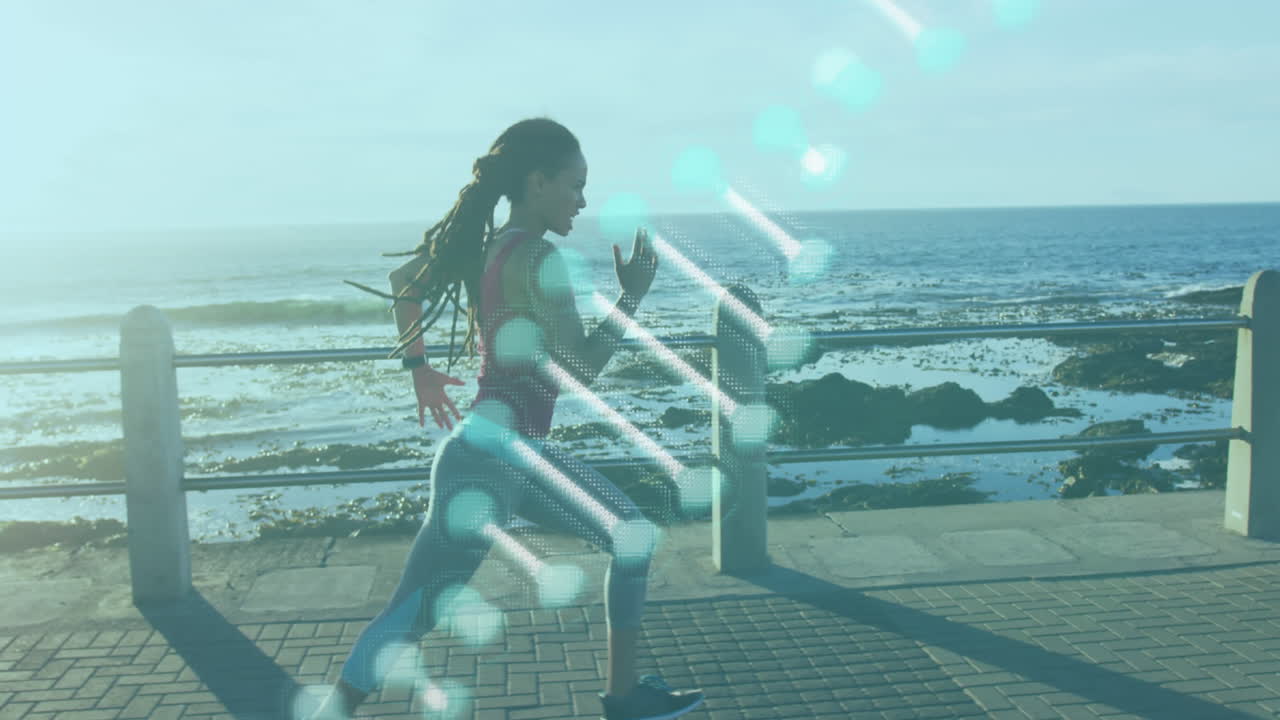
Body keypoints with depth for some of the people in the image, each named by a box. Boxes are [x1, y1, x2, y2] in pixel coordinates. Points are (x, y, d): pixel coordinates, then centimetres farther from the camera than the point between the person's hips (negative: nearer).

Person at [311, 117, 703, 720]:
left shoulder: (486, 247, 9)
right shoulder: (537, 259, -18)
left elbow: (404, 282, 22)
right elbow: (577, 372, -19)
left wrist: (418, 365, 27)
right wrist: (631, 297, -9)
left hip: (521, 455, 10)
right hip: (490, 462, -10)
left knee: (634, 537, 14)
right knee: (416, 610, -3)